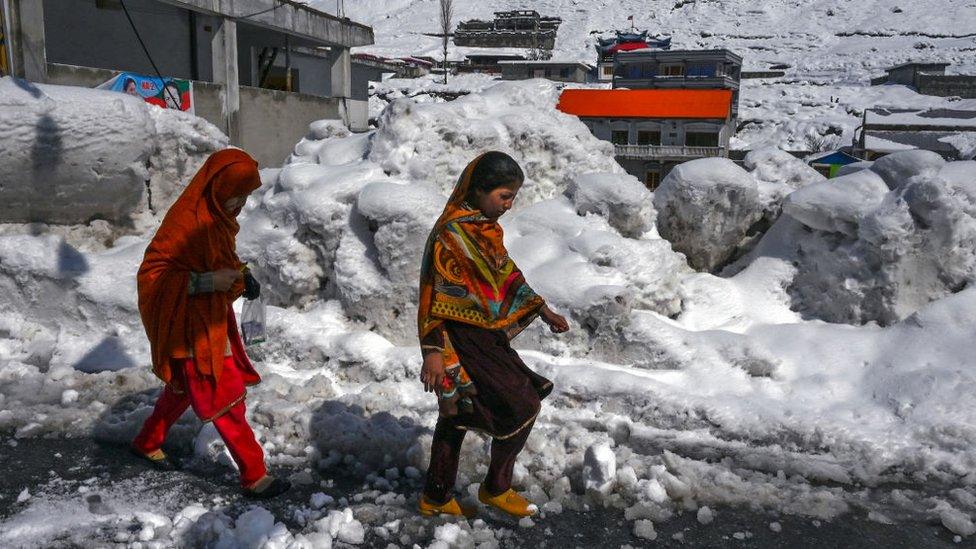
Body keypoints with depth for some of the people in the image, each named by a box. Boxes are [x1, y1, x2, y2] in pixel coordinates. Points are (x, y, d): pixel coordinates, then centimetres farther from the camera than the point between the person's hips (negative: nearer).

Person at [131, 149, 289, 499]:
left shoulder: (219, 216, 2)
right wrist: (206, 282, -32)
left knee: (185, 387, 25)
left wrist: (240, 278, -2)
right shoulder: (185, 221, -25)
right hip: (192, 329, -9)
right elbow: (151, 275, -24)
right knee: (227, 399, -2)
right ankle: (255, 477, 10)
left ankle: (147, 444, 47)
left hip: (213, 321, 9)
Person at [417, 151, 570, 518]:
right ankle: (496, 488, 16)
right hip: (464, 341, -9)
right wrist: (433, 351, -23)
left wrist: (543, 311, 13)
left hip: (487, 336, 9)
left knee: (456, 415, 16)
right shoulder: (451, 233, -19)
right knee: (522, 407, -3)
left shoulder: (486, 228, 8)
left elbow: (507, 274, 17)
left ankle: (435, 498, 30)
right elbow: (435, 295, -20)